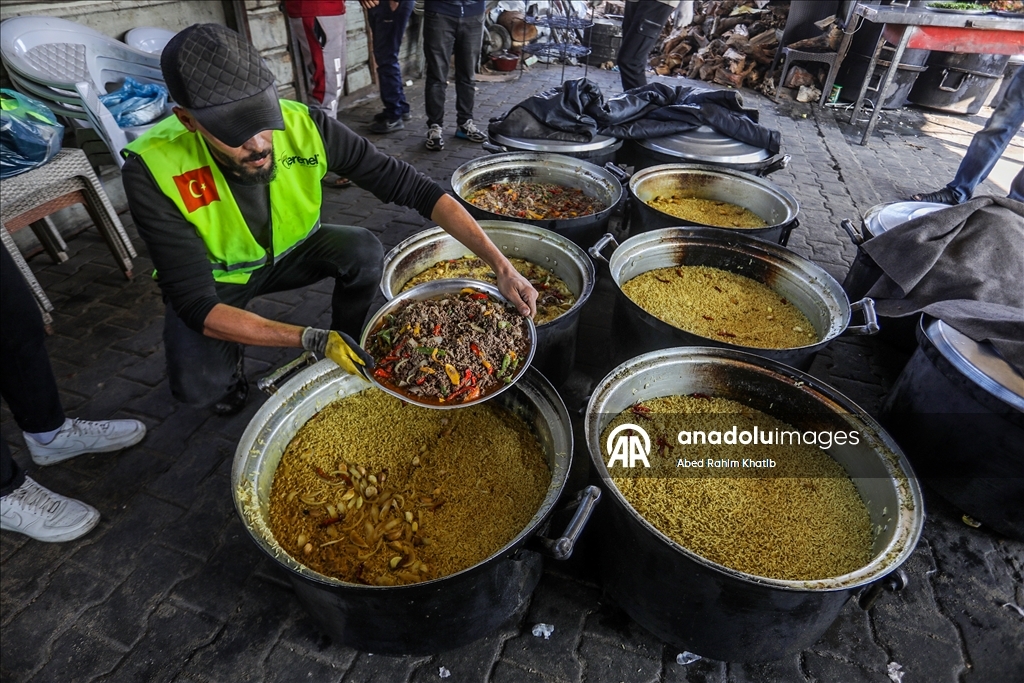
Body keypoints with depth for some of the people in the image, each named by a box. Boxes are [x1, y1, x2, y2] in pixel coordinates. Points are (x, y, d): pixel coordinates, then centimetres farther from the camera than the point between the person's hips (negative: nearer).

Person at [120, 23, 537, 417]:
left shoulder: (305, 126, -27)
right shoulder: (152, 171, -32)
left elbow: (413, 187, -28)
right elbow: (196, 304, -31)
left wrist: (501, 266, -35)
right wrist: (313, 340, -41)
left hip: (290, 253, 2)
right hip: (214, 281, -2)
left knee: (363, 250, -27)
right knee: (198, 384, -27)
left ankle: (349, 352, 1)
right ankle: (230, 369, 11)